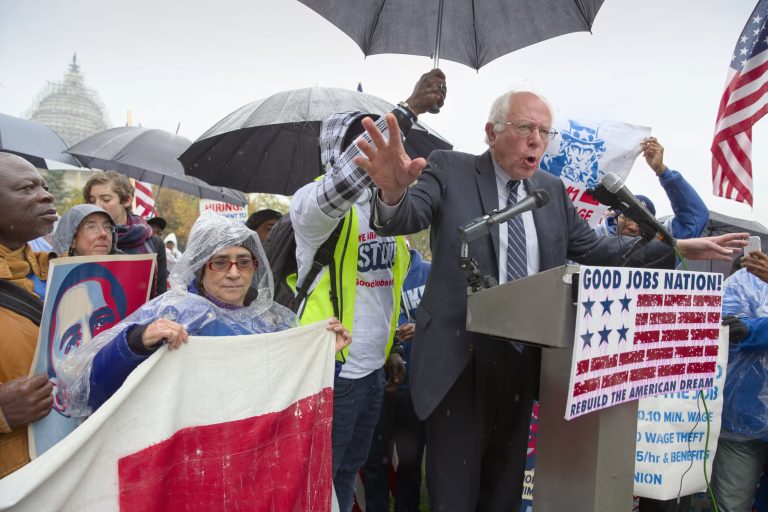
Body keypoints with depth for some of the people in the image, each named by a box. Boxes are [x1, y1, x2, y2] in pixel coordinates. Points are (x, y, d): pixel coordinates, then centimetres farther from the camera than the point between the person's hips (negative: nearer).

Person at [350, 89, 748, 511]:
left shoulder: (552, 190, 10)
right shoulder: (451, 171, -4)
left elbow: (594, 249, 14)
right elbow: (404, 217, -18)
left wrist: (678, 248, 8)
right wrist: (393, 191, -42)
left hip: (524, 361, 5)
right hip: (461, 358, -5)